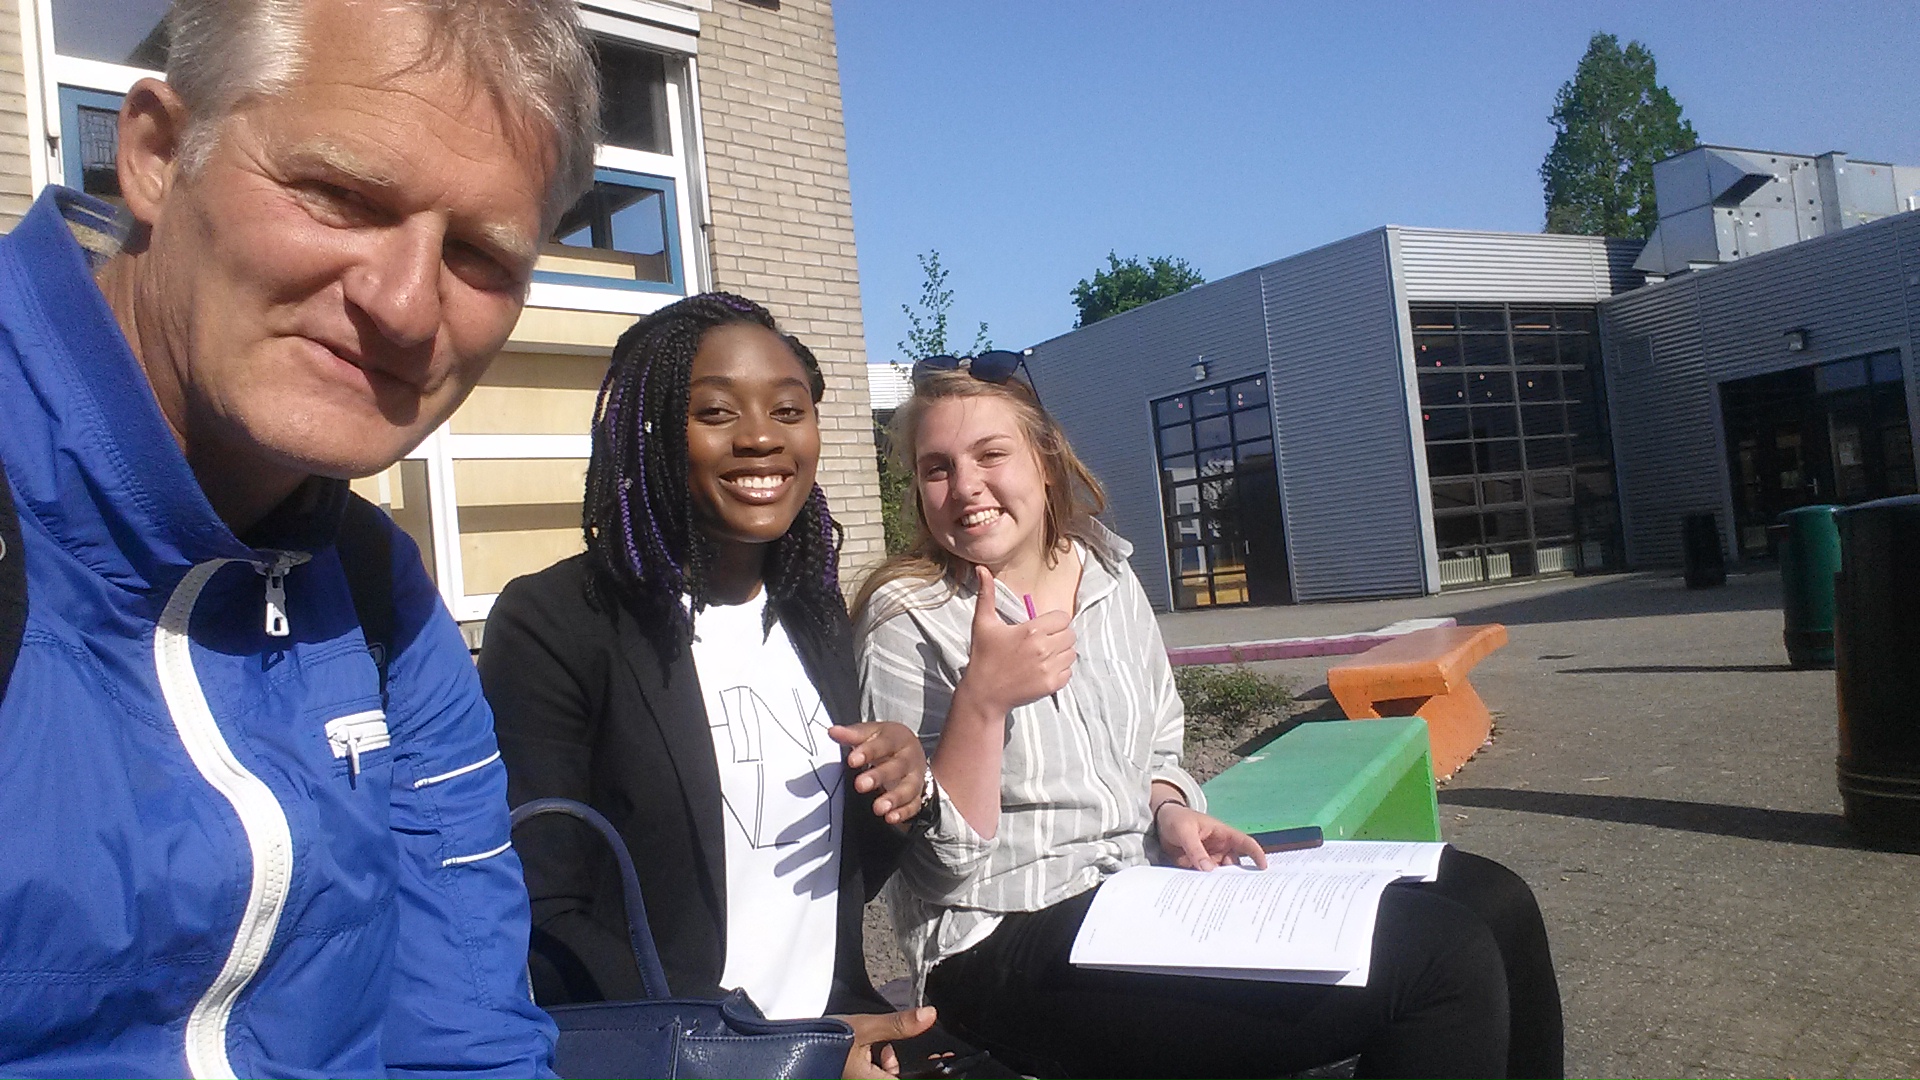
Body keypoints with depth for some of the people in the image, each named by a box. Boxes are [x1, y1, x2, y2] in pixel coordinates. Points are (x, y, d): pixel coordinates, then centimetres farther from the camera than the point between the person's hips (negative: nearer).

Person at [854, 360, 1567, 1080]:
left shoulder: (1109, 576, 7)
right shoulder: (909, 622, -10)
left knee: (1495, 904, -2)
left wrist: (1171, 811, -2)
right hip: (1010, 947, -7)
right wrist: (982, 700, -27)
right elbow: (943, 859, -14)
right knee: (1442, 962, -19)